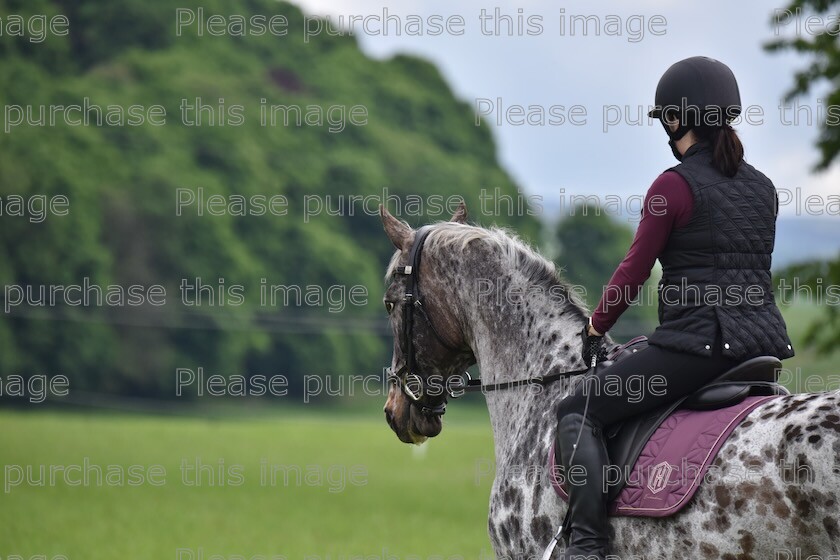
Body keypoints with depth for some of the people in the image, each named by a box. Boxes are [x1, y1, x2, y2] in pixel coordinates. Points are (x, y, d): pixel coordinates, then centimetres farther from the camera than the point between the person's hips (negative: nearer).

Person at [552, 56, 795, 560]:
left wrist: (596, 329, 12)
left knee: (579, 412, 0)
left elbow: (635, 271, -3)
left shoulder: (675, 186, -8)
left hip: (698, 341, -8)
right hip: (766, 341, 8)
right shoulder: (763, 188, 14)